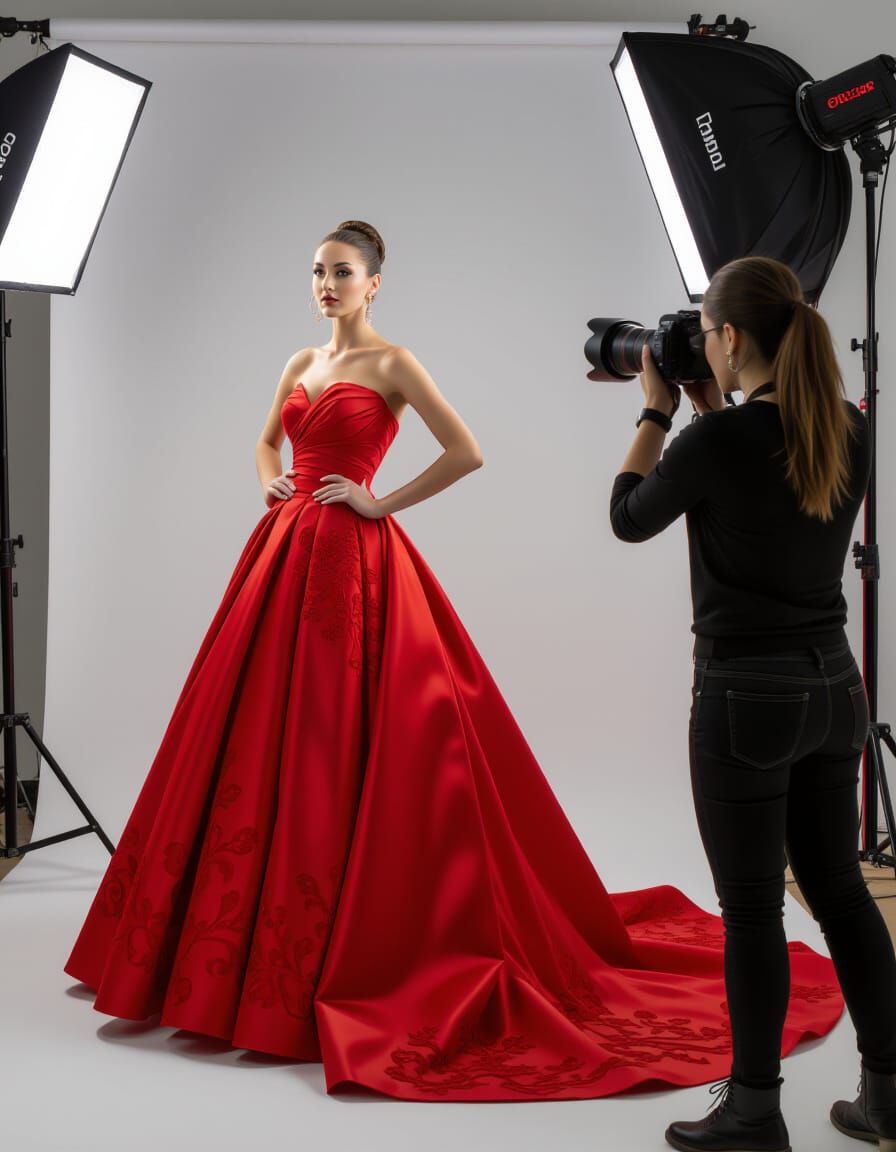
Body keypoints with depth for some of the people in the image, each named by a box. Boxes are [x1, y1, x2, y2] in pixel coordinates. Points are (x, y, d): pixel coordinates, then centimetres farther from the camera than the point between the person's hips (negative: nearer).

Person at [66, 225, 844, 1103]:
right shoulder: (300, 365, 16)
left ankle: (358, 928, 6)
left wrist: (383, 501, -10)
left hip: (355, 561, -7)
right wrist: (269, 483, 10)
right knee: (264, 734, 7)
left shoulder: (392, 363, -4)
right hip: (287, 556, 7)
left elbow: (467, 453, -13)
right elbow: (268, 442, 31)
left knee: (344, 740, -6)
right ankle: (262, 923, 20)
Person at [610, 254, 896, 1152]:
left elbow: (629, 519, -1)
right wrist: (712, 412, 16)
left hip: (746, 698, -7)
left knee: (751, 906, 4)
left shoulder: (717, 441, -18)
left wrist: (659, 411, 8)